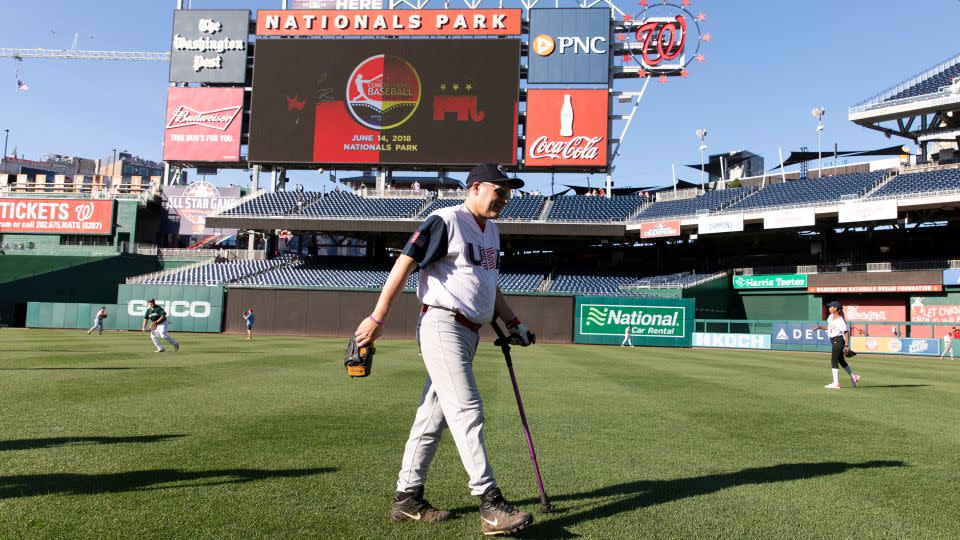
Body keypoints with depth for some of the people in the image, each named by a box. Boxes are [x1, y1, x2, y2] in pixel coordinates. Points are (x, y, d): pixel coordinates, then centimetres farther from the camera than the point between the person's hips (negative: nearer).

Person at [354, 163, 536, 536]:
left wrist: (513, 324, 21)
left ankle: (407, 499, 20)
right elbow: (405, 264, -13)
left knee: (433, 417, 11)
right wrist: (377, 319, -16)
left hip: (469, 333, 9)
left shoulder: (492, 231, 18)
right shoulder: (446, 221, -9)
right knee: (467, 412, -12)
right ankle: (490, 504, -10)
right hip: (443, 326, -9)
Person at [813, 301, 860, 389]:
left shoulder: (840, 321, -19)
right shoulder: (830, 317, 6)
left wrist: (846, 345, -19)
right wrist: (820, 327, 10)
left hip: (838, 340, -10)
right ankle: (854, 377, 34)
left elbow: (846, 333, -17)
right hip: (834, 341, 10)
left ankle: (836, 383, -10)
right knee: (841, 361, 19)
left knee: (834, 361, -11)